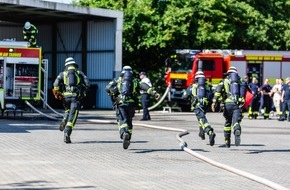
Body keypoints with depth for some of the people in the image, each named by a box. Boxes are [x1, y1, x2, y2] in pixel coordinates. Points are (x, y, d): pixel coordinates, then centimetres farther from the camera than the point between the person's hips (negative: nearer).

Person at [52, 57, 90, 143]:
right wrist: (83, 92, 17)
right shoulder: (79, 73, 13)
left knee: (68, 111, 31)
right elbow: (87, 83, 1)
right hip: (76, 97, -2)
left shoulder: (63, 73, 12)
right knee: (72, 117, -5)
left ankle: (64, 122, 5)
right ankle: (66, 134, -19)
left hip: (66, 96, 2)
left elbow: (56, 84, -3)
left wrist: (56, 94, 9)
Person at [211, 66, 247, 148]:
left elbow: (218, 90, -4)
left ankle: (227, 141, 26)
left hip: (228, 104, 0)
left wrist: (214, 102, -10)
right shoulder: (240, 81, 18)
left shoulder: (225, 81, 12)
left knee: (228, 122, 19)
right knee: (236, 122, -10)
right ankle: (237, 132, -44)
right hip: (238, 104, 0)